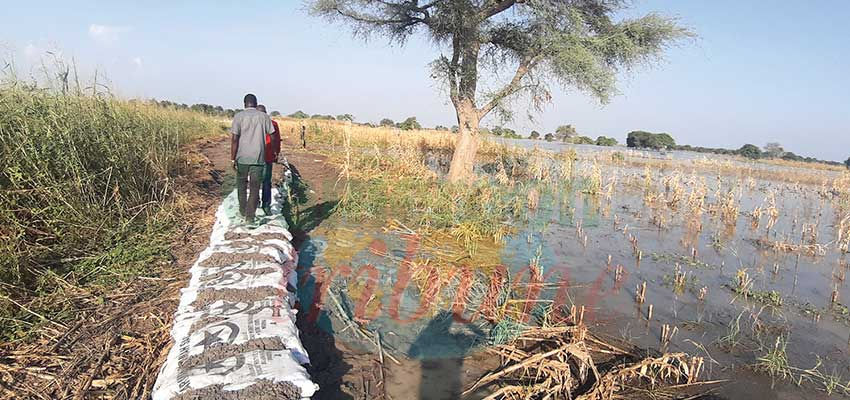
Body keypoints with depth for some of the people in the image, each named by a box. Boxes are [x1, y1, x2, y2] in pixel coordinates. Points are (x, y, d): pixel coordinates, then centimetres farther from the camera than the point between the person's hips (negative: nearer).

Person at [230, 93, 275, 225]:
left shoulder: (239, 116, -2)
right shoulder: (264, 116, 2)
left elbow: (235, 139, -7)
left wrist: (233, 159, -4)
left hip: (242, 157, 0)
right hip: (258, 158, 0)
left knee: (242, 184, 19)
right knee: (255, 187, 5)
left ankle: (243, 211, 30)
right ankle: (250, 216, 2)